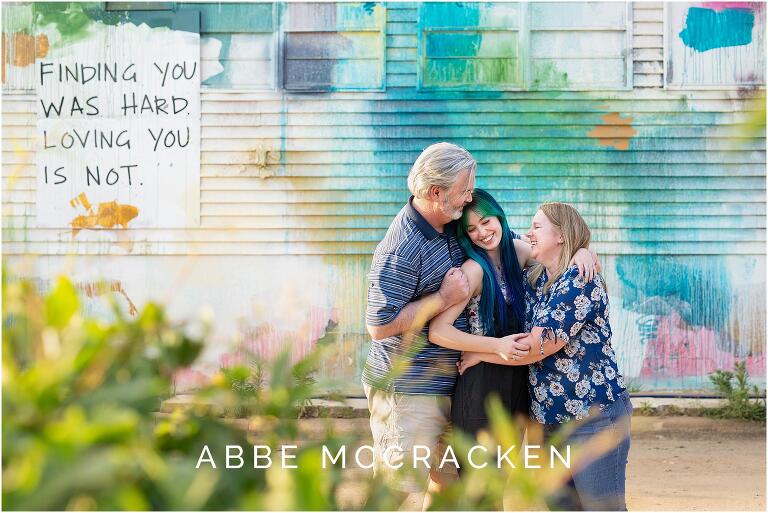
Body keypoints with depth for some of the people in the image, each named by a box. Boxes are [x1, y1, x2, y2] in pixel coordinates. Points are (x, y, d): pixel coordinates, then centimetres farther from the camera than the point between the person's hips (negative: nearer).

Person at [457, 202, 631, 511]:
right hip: (550, 419, 8)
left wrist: (479, 354, -8)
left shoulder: (581, 281, -14)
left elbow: (537, 347, -19)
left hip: (595, 415, -8)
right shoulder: (532, 280, 9)